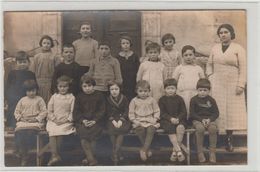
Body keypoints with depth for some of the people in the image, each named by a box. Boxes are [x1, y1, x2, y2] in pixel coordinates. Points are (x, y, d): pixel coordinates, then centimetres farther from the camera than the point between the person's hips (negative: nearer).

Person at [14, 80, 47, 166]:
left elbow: (44, 112, 2)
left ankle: (25, 153, -18)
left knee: (30, 132, -33)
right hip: (23, 122, 3)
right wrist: (20, 117, -2)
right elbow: (17, 112, 18)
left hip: (36, 121, -2)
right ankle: (23, 156, -20)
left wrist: (36, 118, -11)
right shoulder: (22, 100, 18)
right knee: (19, 132, -28)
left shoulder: (39, 100, 9)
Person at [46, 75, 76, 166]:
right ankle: (55, 155, -29)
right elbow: (49, 110, 8)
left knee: (60, 131, -28)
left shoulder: (71, 97, 5)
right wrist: (54, 119, -7)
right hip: (54, 121, 2)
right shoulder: (54, 96, 11)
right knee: (52, 132, -25)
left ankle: (55, 154, -18)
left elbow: (72, 112, 1)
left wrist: (66, 120, -12)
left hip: (66, 121, -2)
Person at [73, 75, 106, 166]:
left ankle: (88, 157, -9)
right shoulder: (79, 97, 11)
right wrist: (83, 120, -10)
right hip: (82, 121, 1)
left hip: (95, 121, -1)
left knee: (92, 134, -26)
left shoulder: (99, 95, 6)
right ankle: (92, 159, -19)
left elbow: (102, 111, 2)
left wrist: (94, 121, -13)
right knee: (82, 134, -24)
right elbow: (76, 111, 7)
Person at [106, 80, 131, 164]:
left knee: (121, 129, -29)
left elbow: (126, 111, -1)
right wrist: (113, 121, -15)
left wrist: (121, 120, -16)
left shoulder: (124, 98, 2)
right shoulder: (108, 99, 5)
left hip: (123, 118, -1)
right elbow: (108, 112, 2)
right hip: (112, 119, 1)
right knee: (111, 129, -27)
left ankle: (115, 153, -24)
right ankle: (118, 153, -16)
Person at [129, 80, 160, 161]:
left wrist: (155, 119, -4)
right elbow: (131, 113, 7)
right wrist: (134, 120, -8)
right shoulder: (134, 101, 7)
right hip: (139, 121, 0)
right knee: (140, 129, -33)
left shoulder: (152, 100, 10)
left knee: (151, 129, -31)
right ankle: (147, 149, -19)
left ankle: (143, 150, -31)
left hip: (150, 121, 1)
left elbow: (157, 111, 12)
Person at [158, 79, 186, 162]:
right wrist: (171, 119, -18)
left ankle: (174, 151, -25)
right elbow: (162, 113, -1)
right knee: (170, 128, -33)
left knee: (180, 127, -32)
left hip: (179, 119, 1)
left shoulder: (179, 99, 11)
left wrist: (178, 118, -14)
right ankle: (178, 150, -35)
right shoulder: (162, 100, 7)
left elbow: (184, 112, 6)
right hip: (166, 120, -1)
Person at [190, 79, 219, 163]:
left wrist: (209, 119, -14)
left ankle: (212, 152, -19)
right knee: (200, 128, -36)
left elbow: (216, 113, 6)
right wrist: (201, 119, -15)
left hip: (210, 119, 2)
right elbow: (192, 113, -1)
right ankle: (200, 152, -22)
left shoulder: (211, 100, 9)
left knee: (213, 128, -33)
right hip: (197, 119, -1)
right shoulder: (194, 100, 4)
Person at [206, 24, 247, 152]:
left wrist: (241, 85, -11)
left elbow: (243, 68, -3)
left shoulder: (238, 49, 1)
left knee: (232, 111, -2)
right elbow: (209, 65, 17)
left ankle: (229, 140, 5)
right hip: (217, 85, 2)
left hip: (232, 85, -2)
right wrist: (211, 78, 3)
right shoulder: (215, 48, 12)